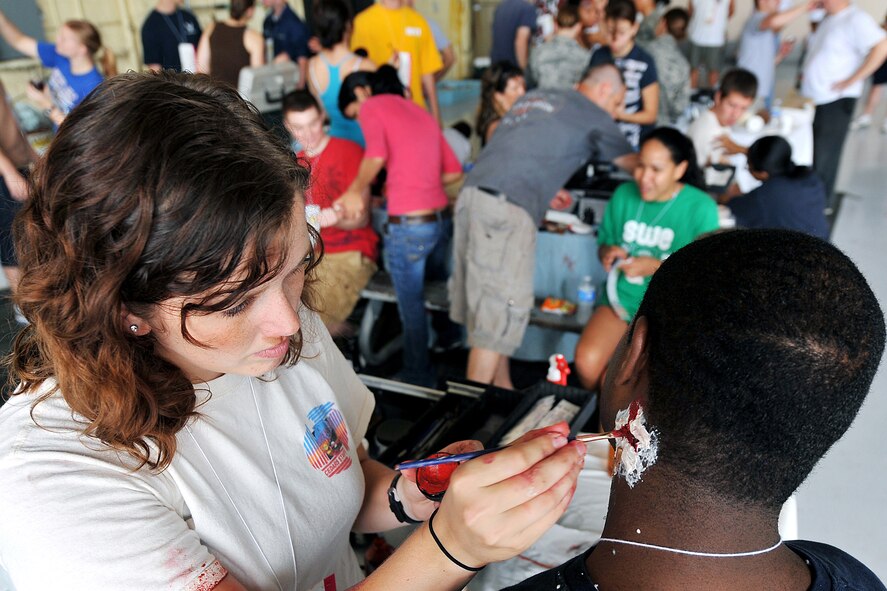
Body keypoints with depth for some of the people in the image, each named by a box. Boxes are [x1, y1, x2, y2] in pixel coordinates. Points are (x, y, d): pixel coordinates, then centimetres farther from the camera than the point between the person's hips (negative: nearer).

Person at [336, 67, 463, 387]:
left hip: (407, 226, -6)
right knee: (438, 283, 30)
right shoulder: (420, 111, 19)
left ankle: (418, 377, 28)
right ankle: (448, 335, 52)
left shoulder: (372, 106, 0)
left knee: (412, 306, 11)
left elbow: (376, 155, -21)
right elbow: (453, 171, 16)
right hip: (441, 218, 7)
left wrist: (357, 190, -8)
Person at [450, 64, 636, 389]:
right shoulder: (592, 116, 9)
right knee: (500, 310, -5)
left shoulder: (536, 96, 28)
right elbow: (631, 163, 23)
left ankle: (502, 388, 23)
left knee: (487, 304, 12)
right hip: (506, 208, -8)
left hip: (472, 191, 8)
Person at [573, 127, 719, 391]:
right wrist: (608, 253, -8)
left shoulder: (701, 208, -7)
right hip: (622, 296, 4)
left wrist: (656, 266, -20)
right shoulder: (624, 194, 4)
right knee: (587, 360, -23)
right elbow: (603, 244, 16)